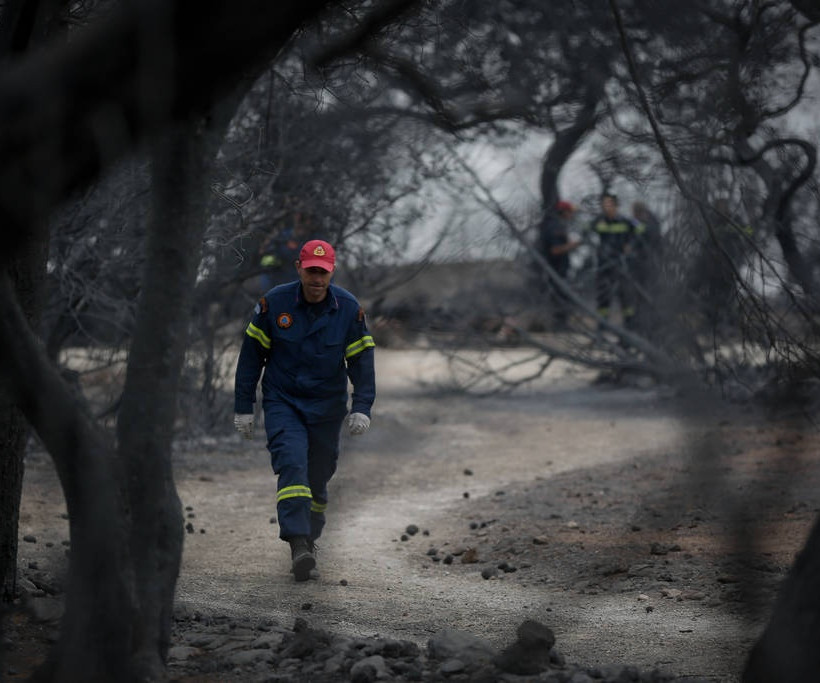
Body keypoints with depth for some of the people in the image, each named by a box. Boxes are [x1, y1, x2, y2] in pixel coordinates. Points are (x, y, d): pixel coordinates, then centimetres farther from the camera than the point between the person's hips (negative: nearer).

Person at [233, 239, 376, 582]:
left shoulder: (349, 308, -5)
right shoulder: (274, 303, -8)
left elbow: (361, 360, 0)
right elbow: (251, 355, -1)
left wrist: (361, 408, -12)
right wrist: (243, 407, -1)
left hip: (327, 408, 2)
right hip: (282, 402, -2)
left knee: (318, 477, 9)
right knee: (292, 464, -21)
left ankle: (309, 539, 30)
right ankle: (298, 546, -30)